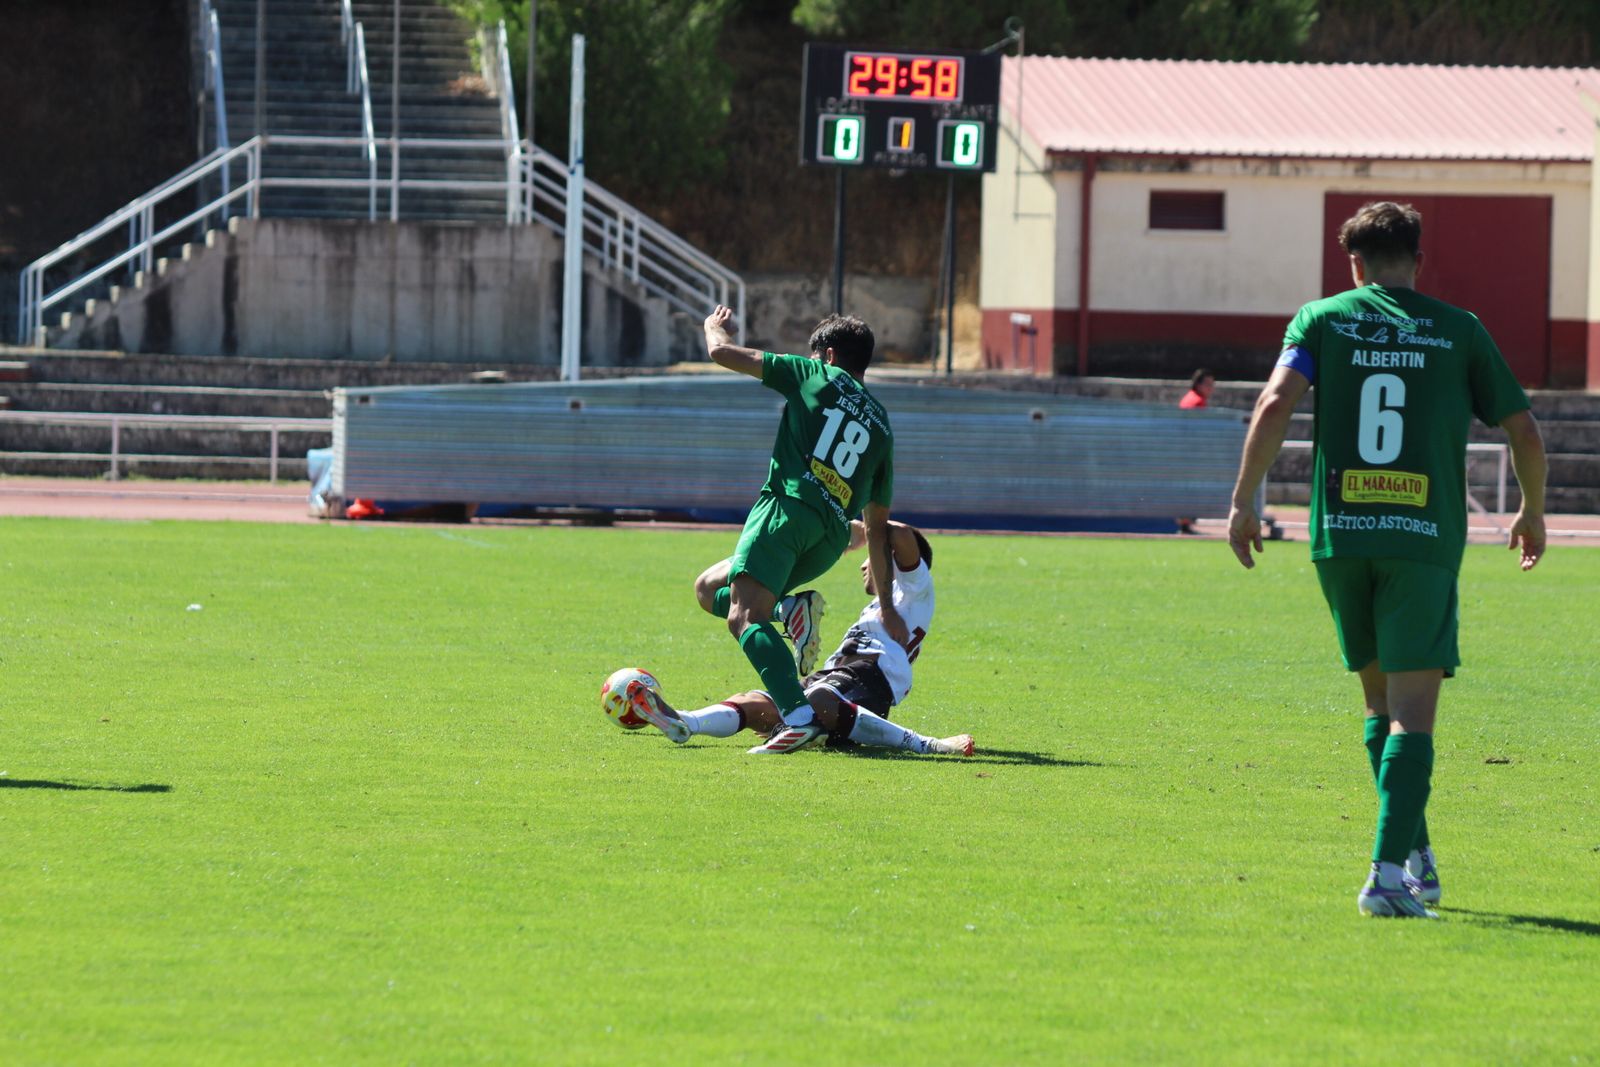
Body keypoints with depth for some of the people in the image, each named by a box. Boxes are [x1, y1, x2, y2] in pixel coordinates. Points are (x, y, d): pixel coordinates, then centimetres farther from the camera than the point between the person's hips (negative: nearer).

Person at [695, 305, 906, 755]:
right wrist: (886, 605, 30)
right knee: (709, 586, 22)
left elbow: (723, 352, 12)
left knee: (744, 616, -19)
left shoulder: (819, 376, 12)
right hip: (831, 537, 6)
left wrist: (714, 327, 36)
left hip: (789, 507, -6)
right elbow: (877, 526, 27)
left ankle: (798, 715, -39)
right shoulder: (881, 425, 25)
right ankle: (794, 611, -5)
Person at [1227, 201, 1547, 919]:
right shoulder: (1460, 331, 8)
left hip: (1338, 536, 2)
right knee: (1413, 711, -4)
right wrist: (1533, 511, 27)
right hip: (1425, 538, -2)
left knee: (1381, 697, 19)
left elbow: (1274, 406, -7)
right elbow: (1525, 433, 10)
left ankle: (1412, 853, 17)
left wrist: (1242, 502, -1)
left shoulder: (1323, 320, 8)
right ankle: (1393, 871, -17)